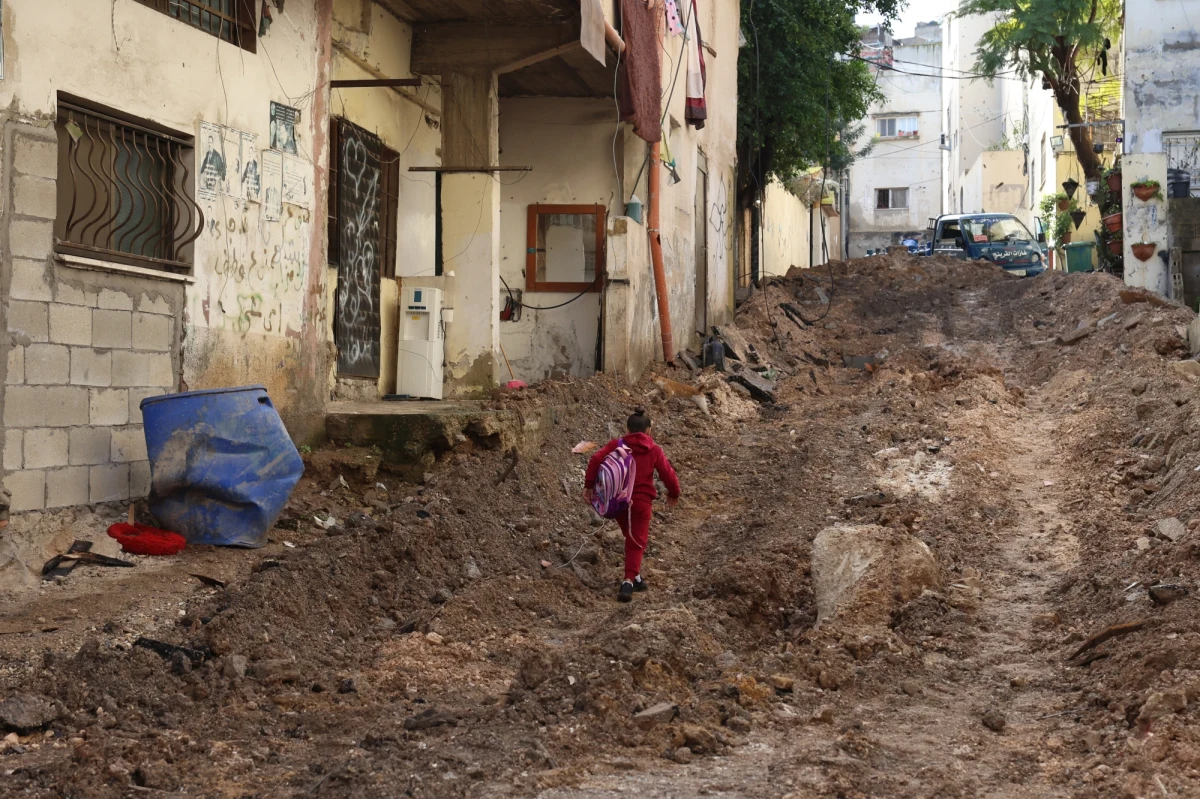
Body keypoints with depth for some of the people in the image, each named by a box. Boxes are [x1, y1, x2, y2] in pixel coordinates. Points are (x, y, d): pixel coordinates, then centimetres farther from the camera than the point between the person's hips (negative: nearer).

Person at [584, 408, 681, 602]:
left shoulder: (616, 445, 2)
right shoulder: (654, 450, 1)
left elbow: (596, 460, -10)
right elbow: (668, 475, 1)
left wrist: (588, 485, -5)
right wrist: (673, 493, 20)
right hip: (641, 501, -2)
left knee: (631, 537, 23)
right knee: (637, 542, 2)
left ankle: (635, 576, 27)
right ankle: (629, 580, -16)